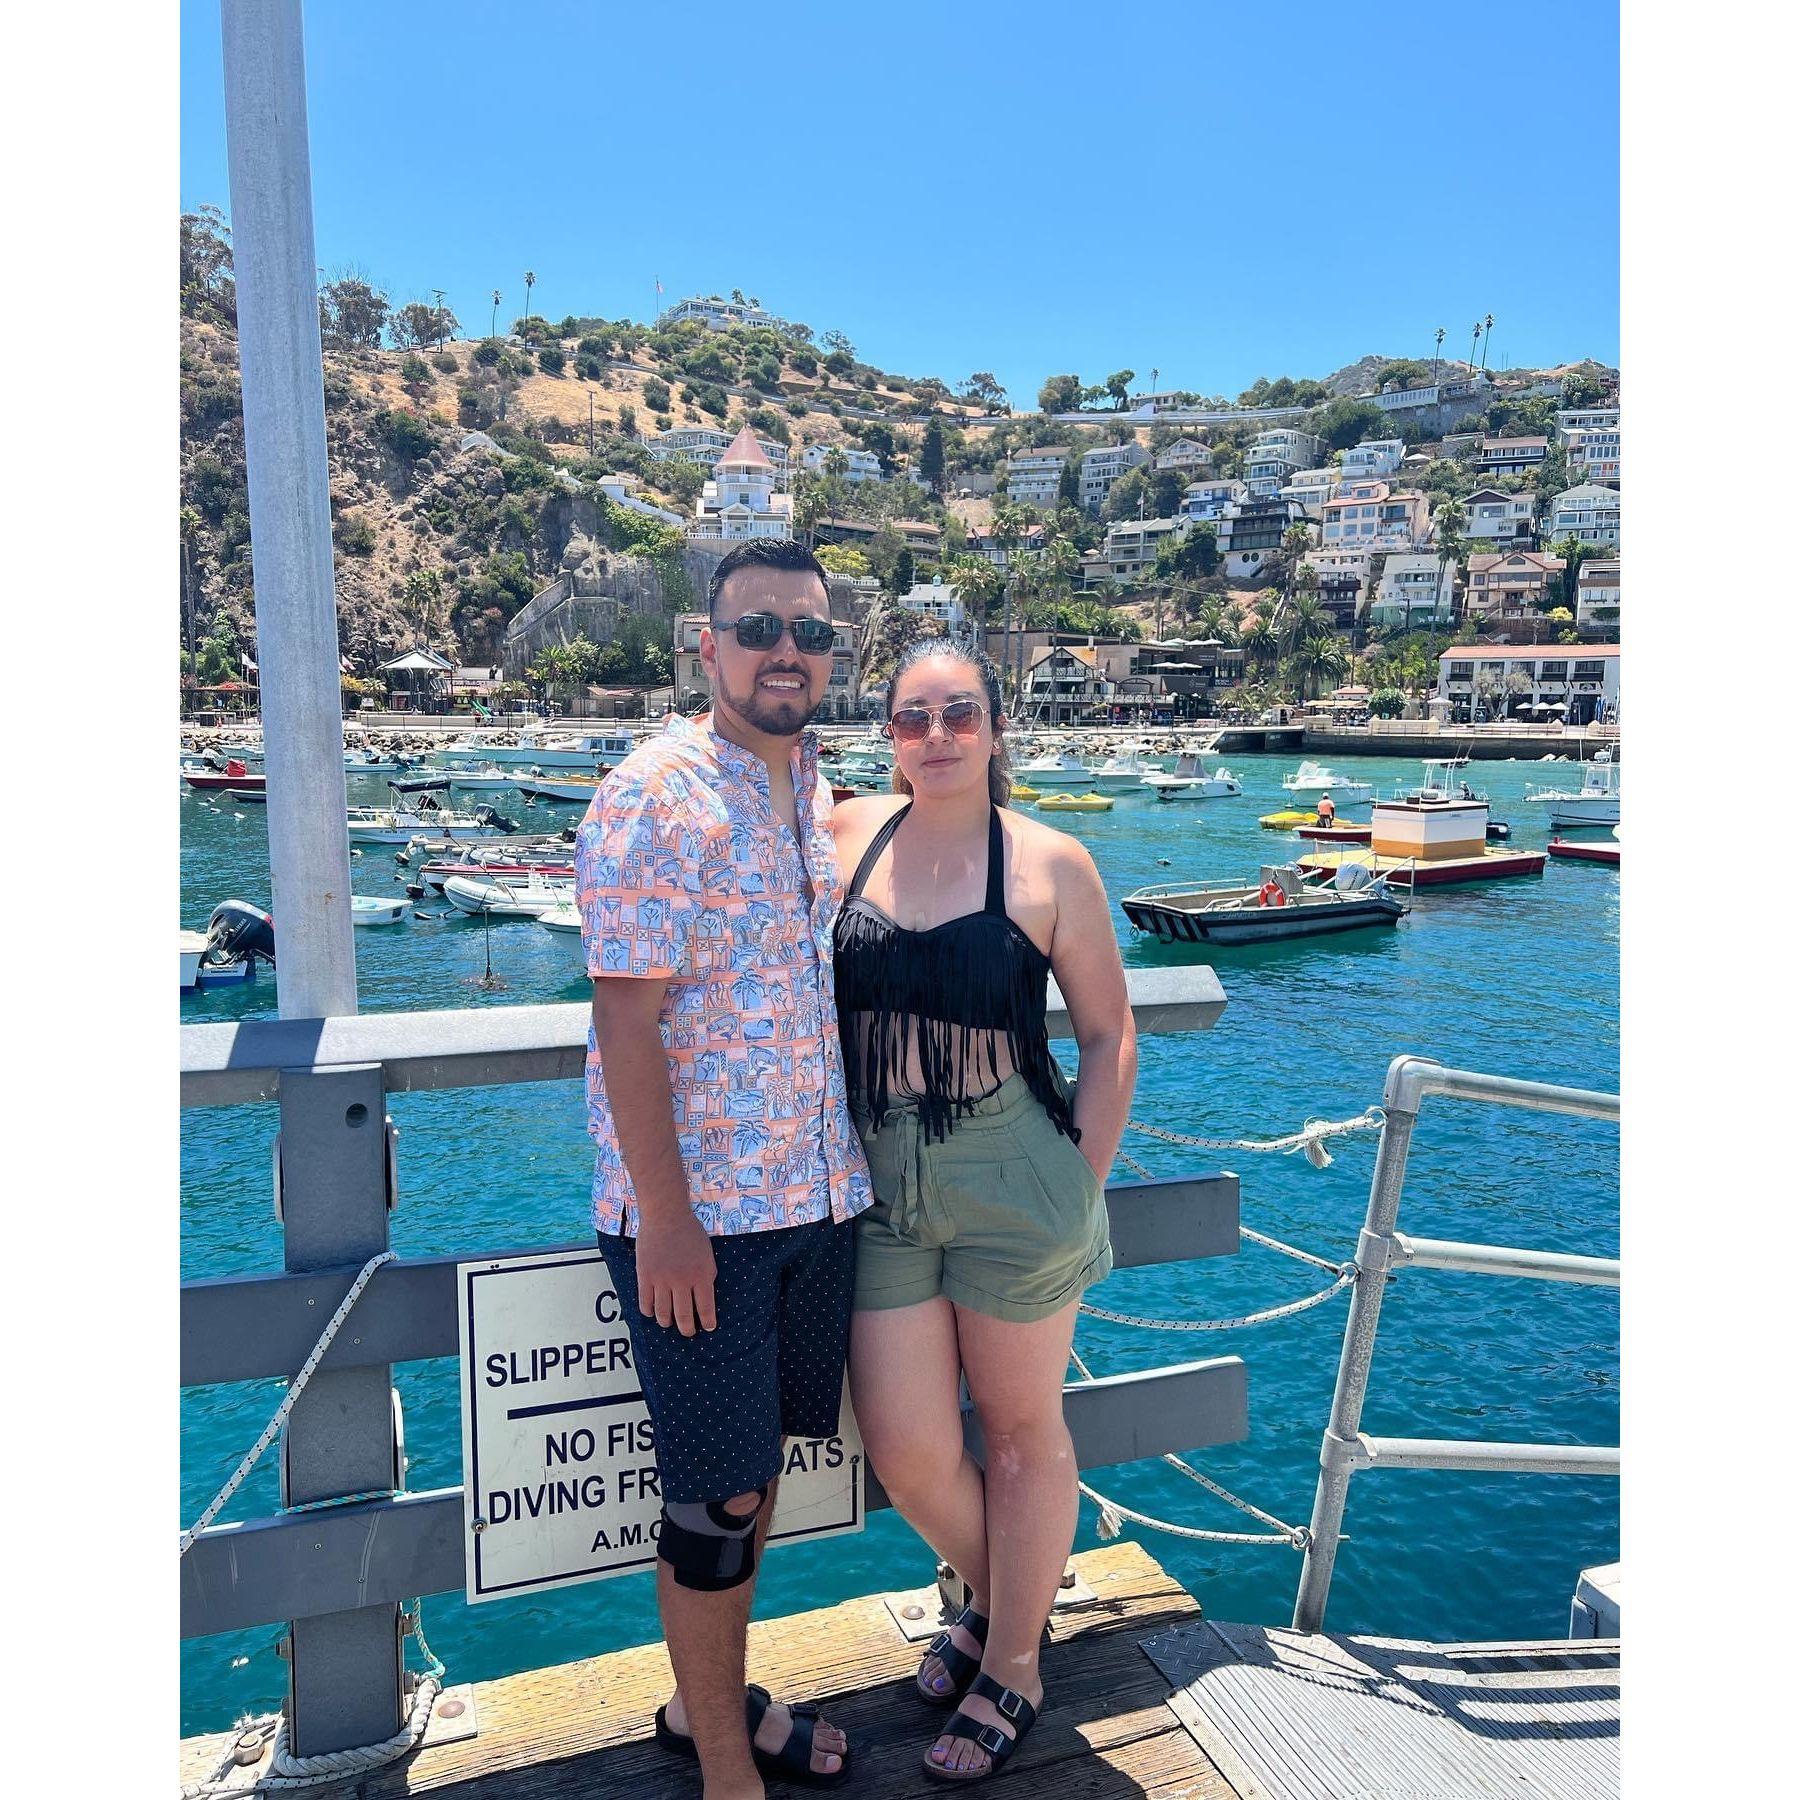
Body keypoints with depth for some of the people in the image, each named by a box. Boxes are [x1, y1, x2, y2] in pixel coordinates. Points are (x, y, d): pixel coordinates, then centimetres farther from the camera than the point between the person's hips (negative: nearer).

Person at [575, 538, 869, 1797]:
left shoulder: (815, 793, 10)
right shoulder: (656, 797, -15)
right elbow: (627, 1019, -18)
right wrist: (663, 1215, -19)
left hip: (820, 1195, 7)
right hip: (699, 1212, -7)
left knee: (758, 1462, 19)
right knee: (719, 1499, 5)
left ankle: (711, 1697, 40)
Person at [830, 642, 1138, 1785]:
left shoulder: (1051, 864, -5)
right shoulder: (843, 836, 1)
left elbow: (1108, 1036, 0)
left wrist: (1079, 1186, -2)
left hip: (1013, 1175, -2)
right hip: (879, 1185, 3)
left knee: (1021, 1427, 14)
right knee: (906, 1452, 8)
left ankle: (1014, 1662, 38)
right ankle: (997, 1593, 42)